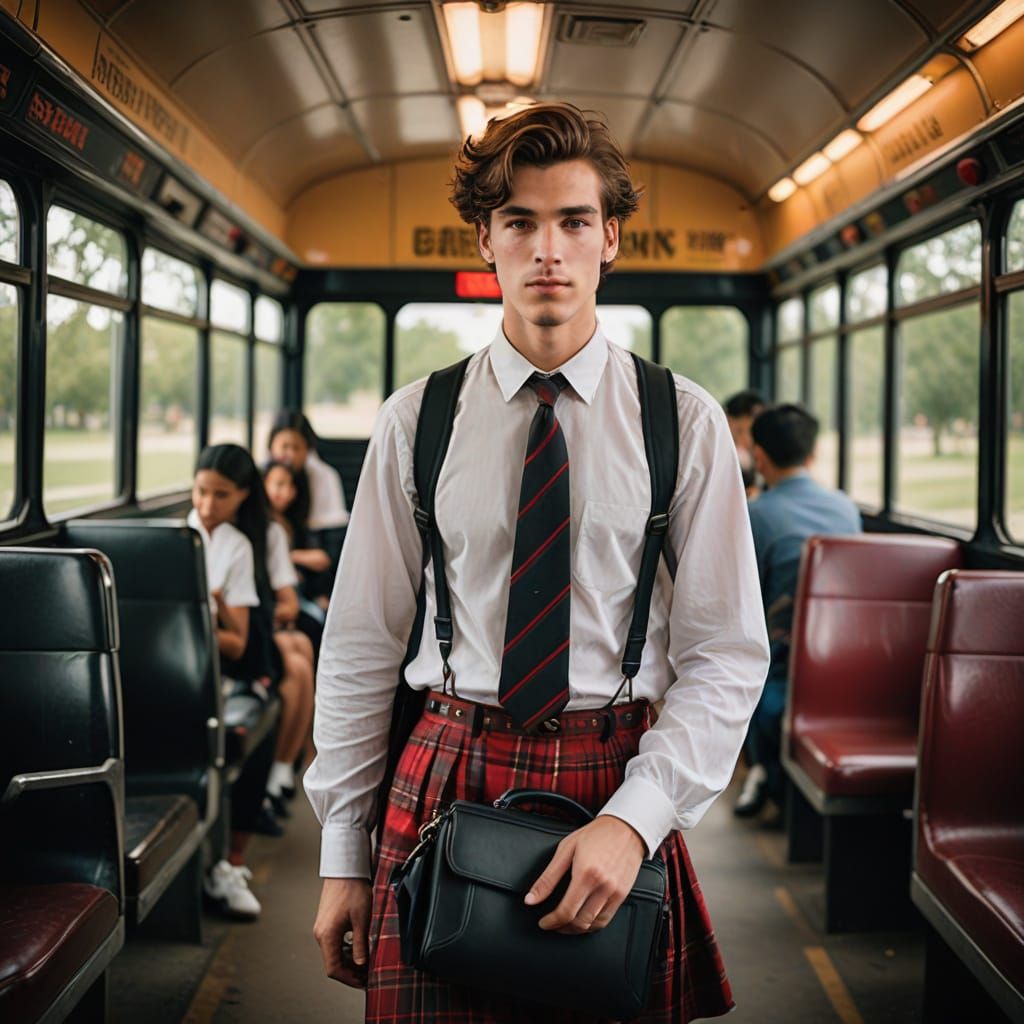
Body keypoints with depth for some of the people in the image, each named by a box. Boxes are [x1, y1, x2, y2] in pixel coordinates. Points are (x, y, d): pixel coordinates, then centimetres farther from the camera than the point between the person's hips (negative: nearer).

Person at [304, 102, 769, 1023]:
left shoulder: (685, 421, 0)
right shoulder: (416, 421, 3)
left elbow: (728, 656, -3)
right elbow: (362, 647, 4)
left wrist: (634, 819, -16)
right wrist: (343, 855, 4)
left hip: (618, 787, 0)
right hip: (445, 780, 1)